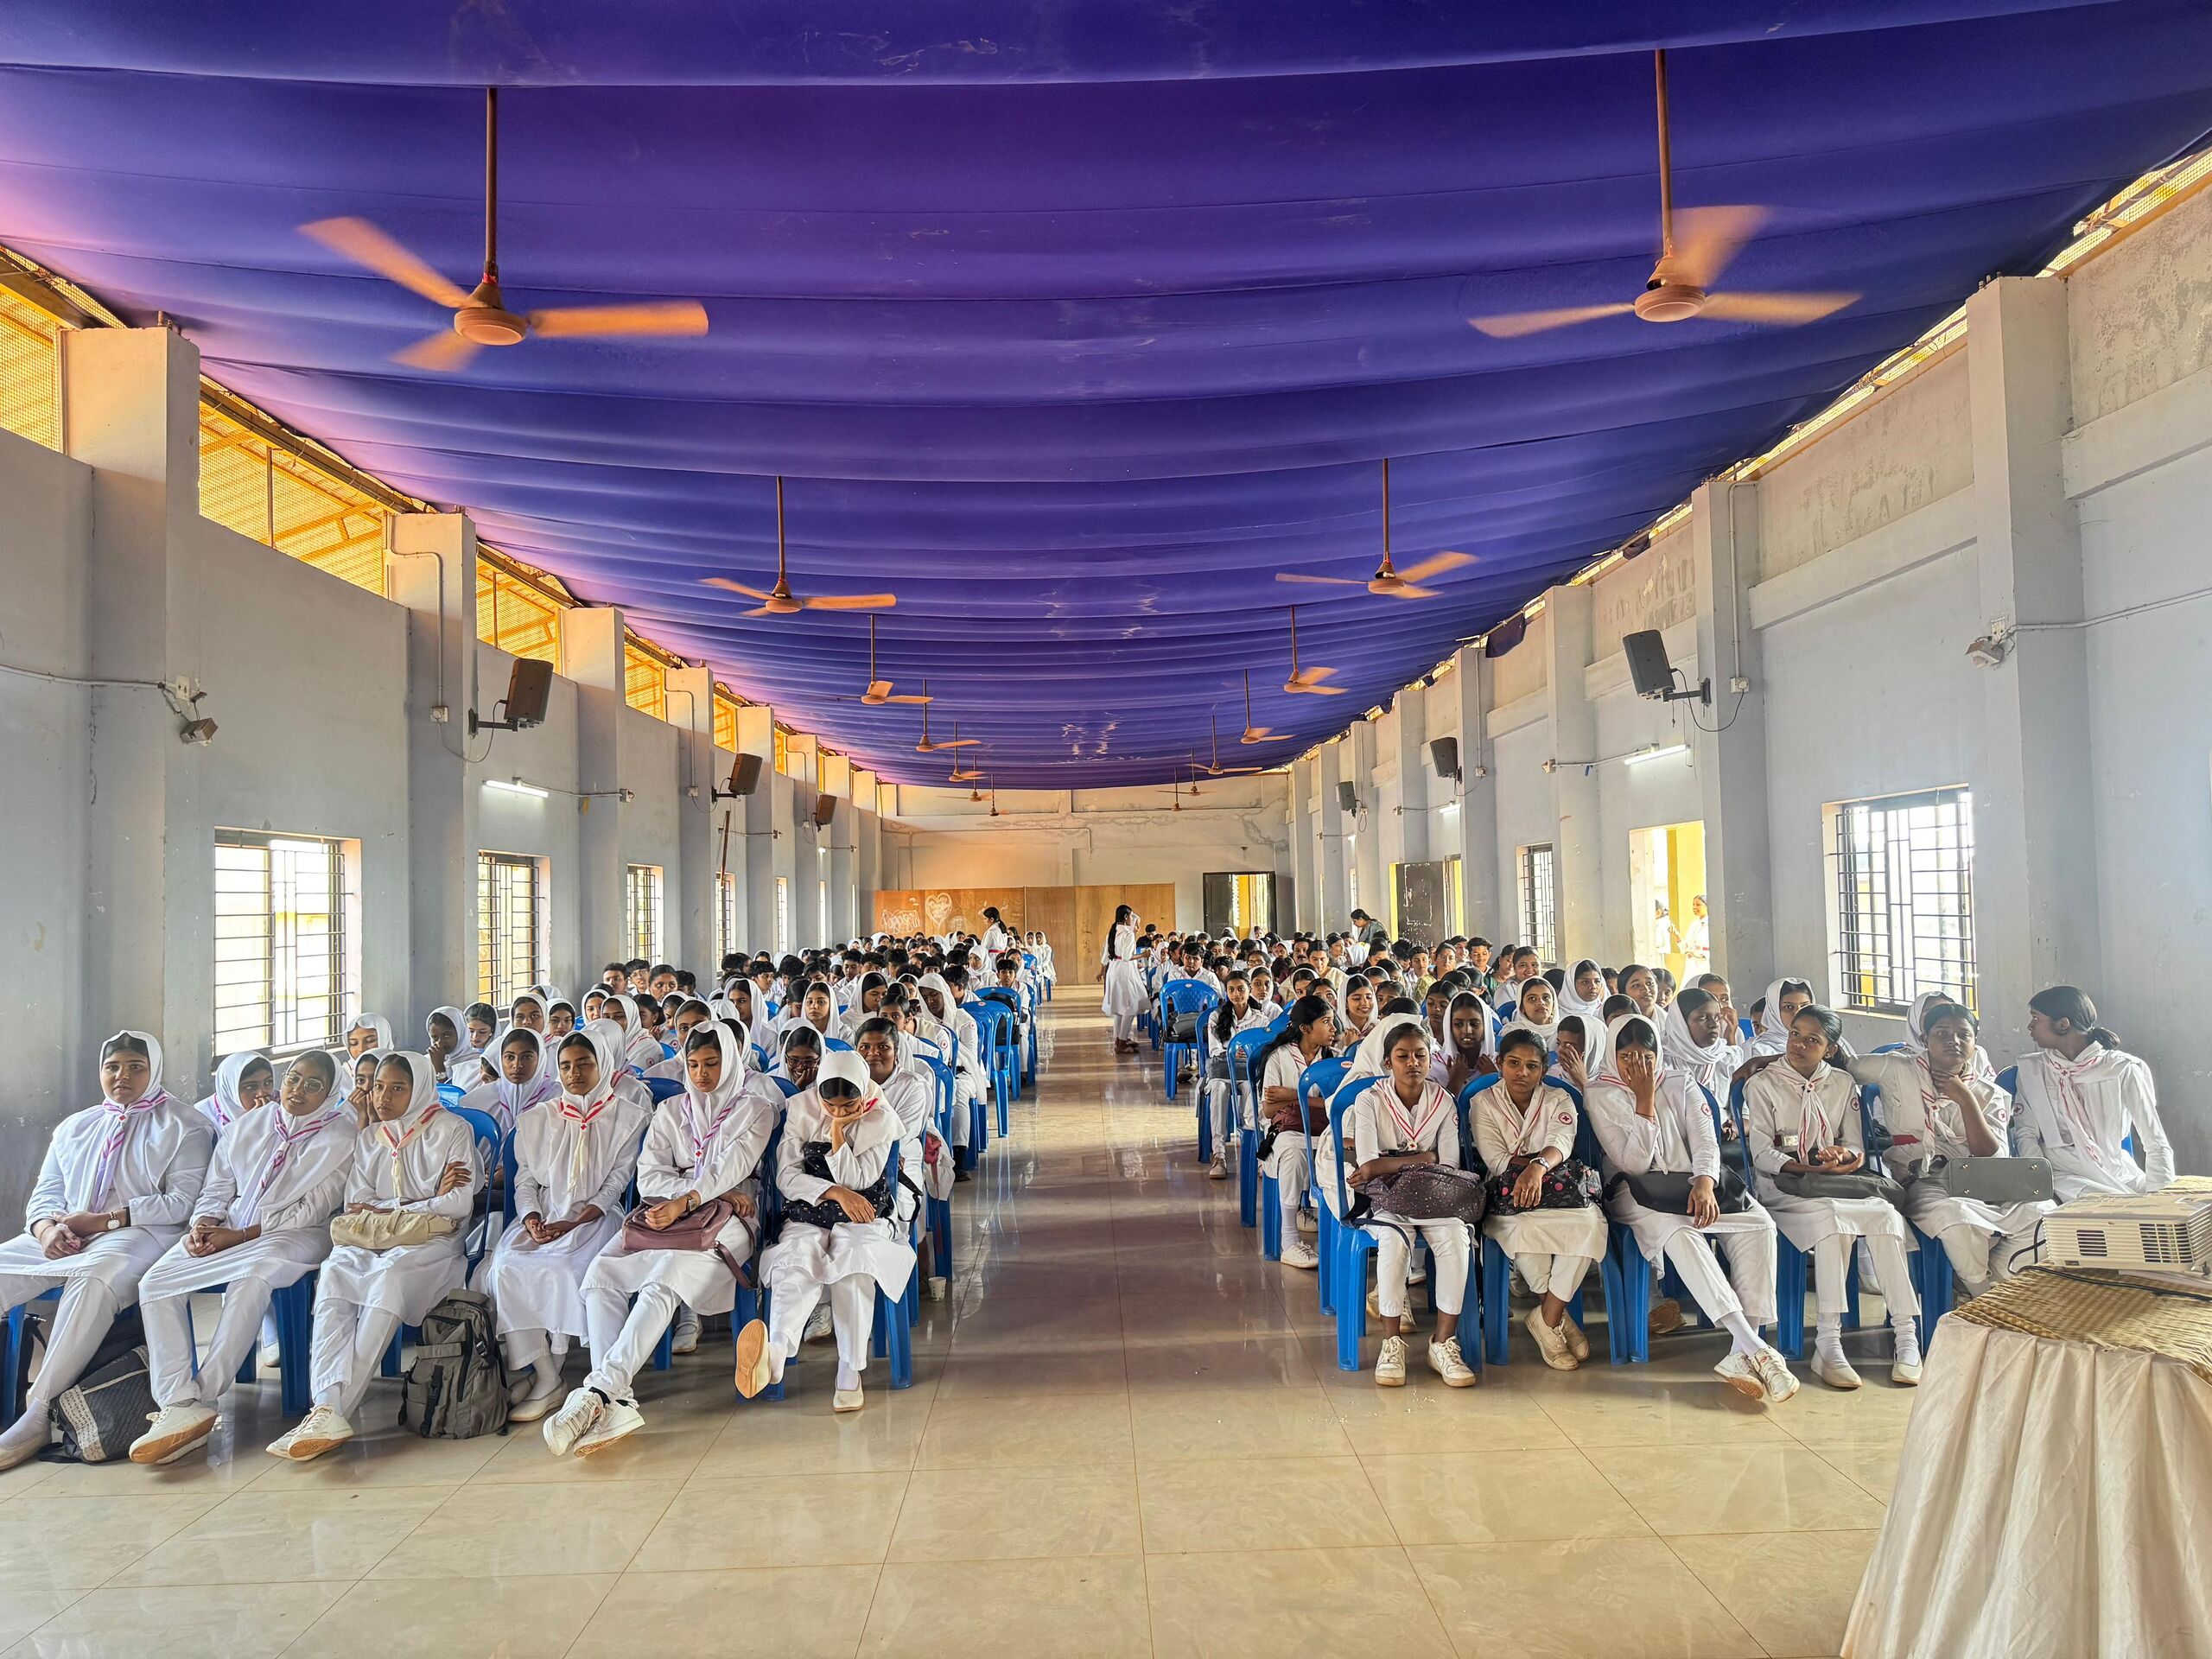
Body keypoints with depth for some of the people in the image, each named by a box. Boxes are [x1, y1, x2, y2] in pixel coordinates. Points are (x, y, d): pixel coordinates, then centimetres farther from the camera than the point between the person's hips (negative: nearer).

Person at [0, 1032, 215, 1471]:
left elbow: (183, 1202, -7)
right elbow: (46, 1191, 17)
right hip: (63, 1238, 6)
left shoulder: (183, 1126, 5)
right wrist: (48, 1228, -8)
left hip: (139, 1234, -6)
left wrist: (102, 1220, -13)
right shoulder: (74, 1127, 25)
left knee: (93, 1279, -38)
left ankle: (38, 1413, -34)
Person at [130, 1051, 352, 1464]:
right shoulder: (246, 1127, 16)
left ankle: (202, 1397, -28)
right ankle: (178, 1405, -27)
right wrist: (204, 1222, -6)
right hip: (225, 1231, 5)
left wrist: (241, 1235, -13)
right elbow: (216, 1189, 17)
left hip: (292, 1235, -5)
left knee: (252, 1278, -37)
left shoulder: (340, 1137, -2)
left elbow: (313, 1209, -8)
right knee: (156, 1283, -20)